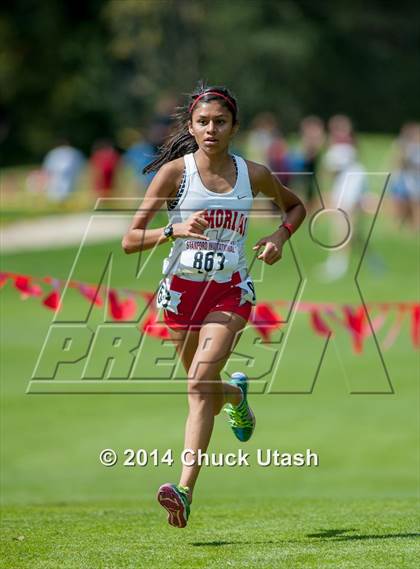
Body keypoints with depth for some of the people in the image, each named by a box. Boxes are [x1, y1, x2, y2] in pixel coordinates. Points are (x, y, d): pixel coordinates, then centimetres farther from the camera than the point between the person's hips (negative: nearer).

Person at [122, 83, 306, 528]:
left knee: (199, 385, -21)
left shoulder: (253, 175, 0)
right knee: (205, 390, 15)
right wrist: (174, 230, -26)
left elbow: (295, 206, 22)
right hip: (182, 290, 1)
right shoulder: (175, 172, -6)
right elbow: (130, 241, -9)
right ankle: (235, 393, 54)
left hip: (230, 293, -1)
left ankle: (185, 490, -27)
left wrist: (280, 235, 1)